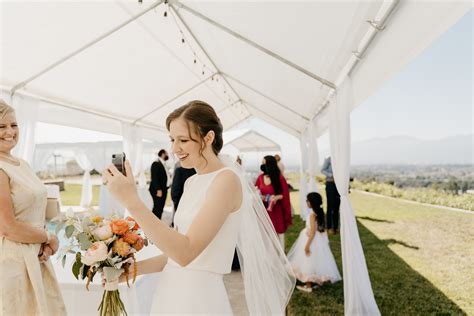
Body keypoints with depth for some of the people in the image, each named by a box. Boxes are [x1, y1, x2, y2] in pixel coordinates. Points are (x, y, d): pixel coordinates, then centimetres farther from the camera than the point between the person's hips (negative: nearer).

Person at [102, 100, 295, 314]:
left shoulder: (226, 180, -18)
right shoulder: (191, 183, 7)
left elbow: (186, 252, -26)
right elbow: (176, 250, 10)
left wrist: (131, 201, -29)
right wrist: (132, 269, 1)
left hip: (197, 297, -7)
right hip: (171, 293, 8)